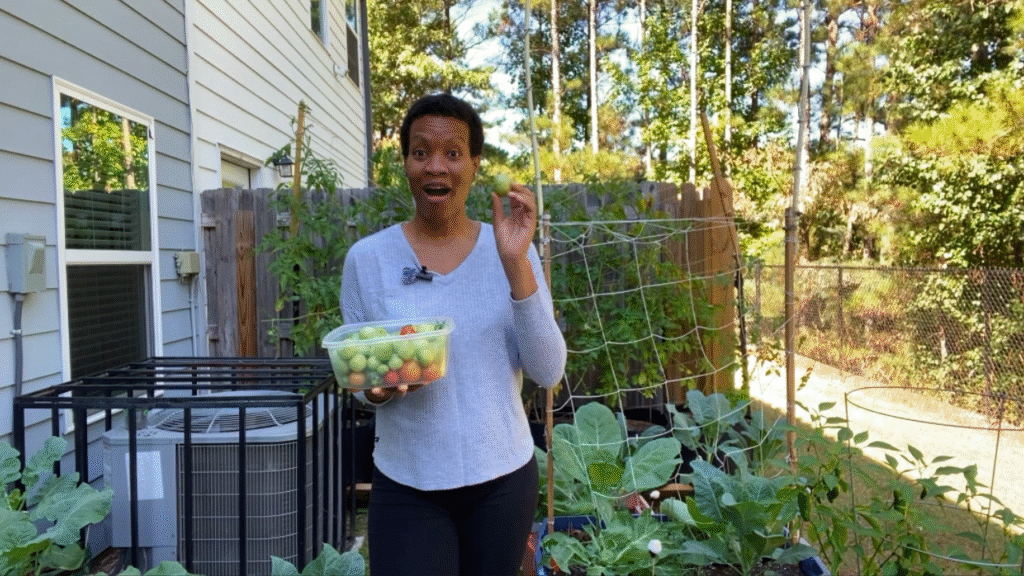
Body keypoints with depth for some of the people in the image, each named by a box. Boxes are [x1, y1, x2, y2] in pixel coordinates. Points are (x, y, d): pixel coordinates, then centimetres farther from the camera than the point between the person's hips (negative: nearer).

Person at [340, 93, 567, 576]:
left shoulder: (514, 251, -5)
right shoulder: (366, 258, -6)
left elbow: (548, 372, -11)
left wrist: (515, 263, -21)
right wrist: (377, 387, -20)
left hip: (504, 478, 2)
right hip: (406, 488, -1)